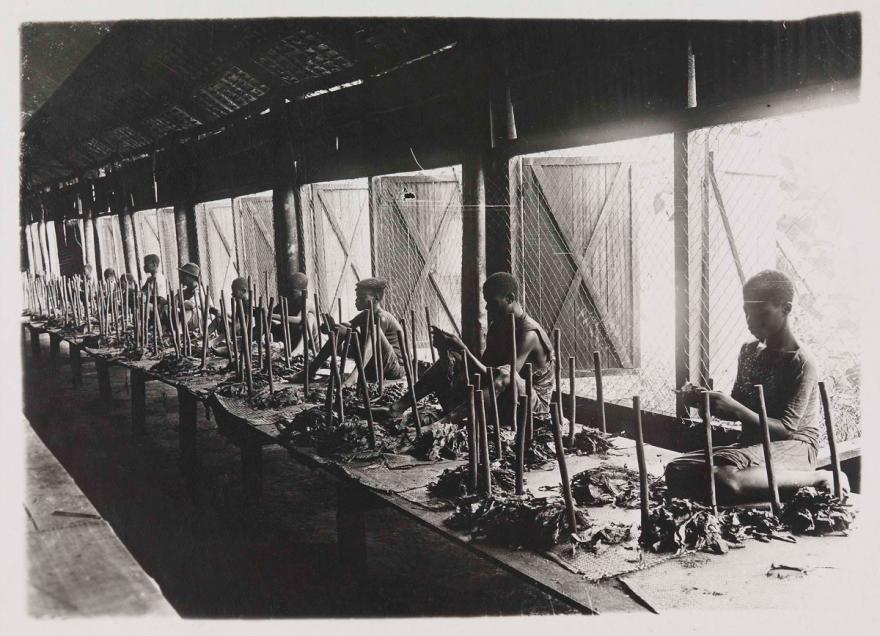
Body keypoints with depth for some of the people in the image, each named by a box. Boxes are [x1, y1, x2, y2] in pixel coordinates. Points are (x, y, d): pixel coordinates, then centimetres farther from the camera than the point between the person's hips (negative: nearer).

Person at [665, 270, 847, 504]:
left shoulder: (801, 363, -12)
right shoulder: (748, 352, 10)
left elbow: (786, 428, -17)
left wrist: (735, 409, -29)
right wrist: (706, 402, -6)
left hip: (793, 446, -7)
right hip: (753, 443, 7)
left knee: (725, 478, -38)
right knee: (677, 472, -14)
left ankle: (820, 478, -15)